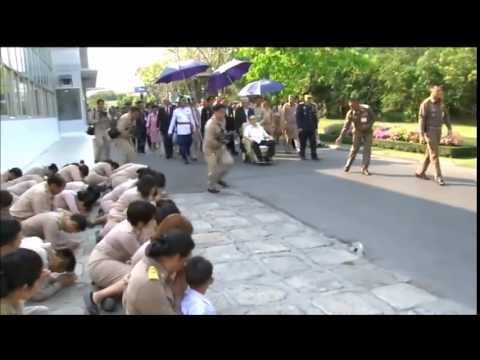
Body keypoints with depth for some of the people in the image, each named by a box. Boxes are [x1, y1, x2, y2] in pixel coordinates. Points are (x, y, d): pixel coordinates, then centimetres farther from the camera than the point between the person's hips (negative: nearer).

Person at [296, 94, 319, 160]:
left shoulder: (313, 107, 13)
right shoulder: (300, 106, -2)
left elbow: (315, 118, 16)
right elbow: (298, 117, -7)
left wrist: (315, 127, 11)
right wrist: (299, 127, -13)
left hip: (311, 129, 4)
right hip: (303, 129, -4)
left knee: (313, 143, 1)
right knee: (303, 143, 4)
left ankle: (314, 155, 7)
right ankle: (302, 155, 16)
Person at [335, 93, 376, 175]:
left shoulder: (367, 109, -18)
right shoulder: (350, 113, -15)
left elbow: (373, 118, -3)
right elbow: (346, 126, -14)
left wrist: (368, 125, -21)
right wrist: (341, 137, -21)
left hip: (368, 132, 0)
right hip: (357, 133, 1)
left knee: (367, 150, -7)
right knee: (354, 149, 0)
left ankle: (364, 168, -2)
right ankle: (347, 166, 16)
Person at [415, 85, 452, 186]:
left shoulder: (440, 102, 7)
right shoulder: (425, 104, -14)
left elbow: (445, 115, 13)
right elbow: (421, 120, -16)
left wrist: (450, 129, 6)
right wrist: (421, 135, -20)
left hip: (438, 131, 7)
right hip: (429, 131, -7)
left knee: (430, 153, 11)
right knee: (434, 154, -10)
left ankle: (420, 172, 24)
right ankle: (438, 176, -4)